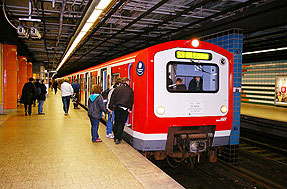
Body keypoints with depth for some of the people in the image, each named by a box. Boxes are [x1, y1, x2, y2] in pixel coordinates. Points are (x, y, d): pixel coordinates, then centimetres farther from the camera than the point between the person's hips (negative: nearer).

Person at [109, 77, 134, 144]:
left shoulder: (116, 89, 5)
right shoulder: (130, 90, -1)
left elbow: (112, 99, 4)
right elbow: (131, 101, 1)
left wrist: (111, 107, 8)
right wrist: (130, 109, 8)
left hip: (117, 108, 3)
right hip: (125, 109, -2)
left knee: (116, 123, 14)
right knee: (121, 124, 4)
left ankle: (115, 137, 20)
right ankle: (118, 139, 3)